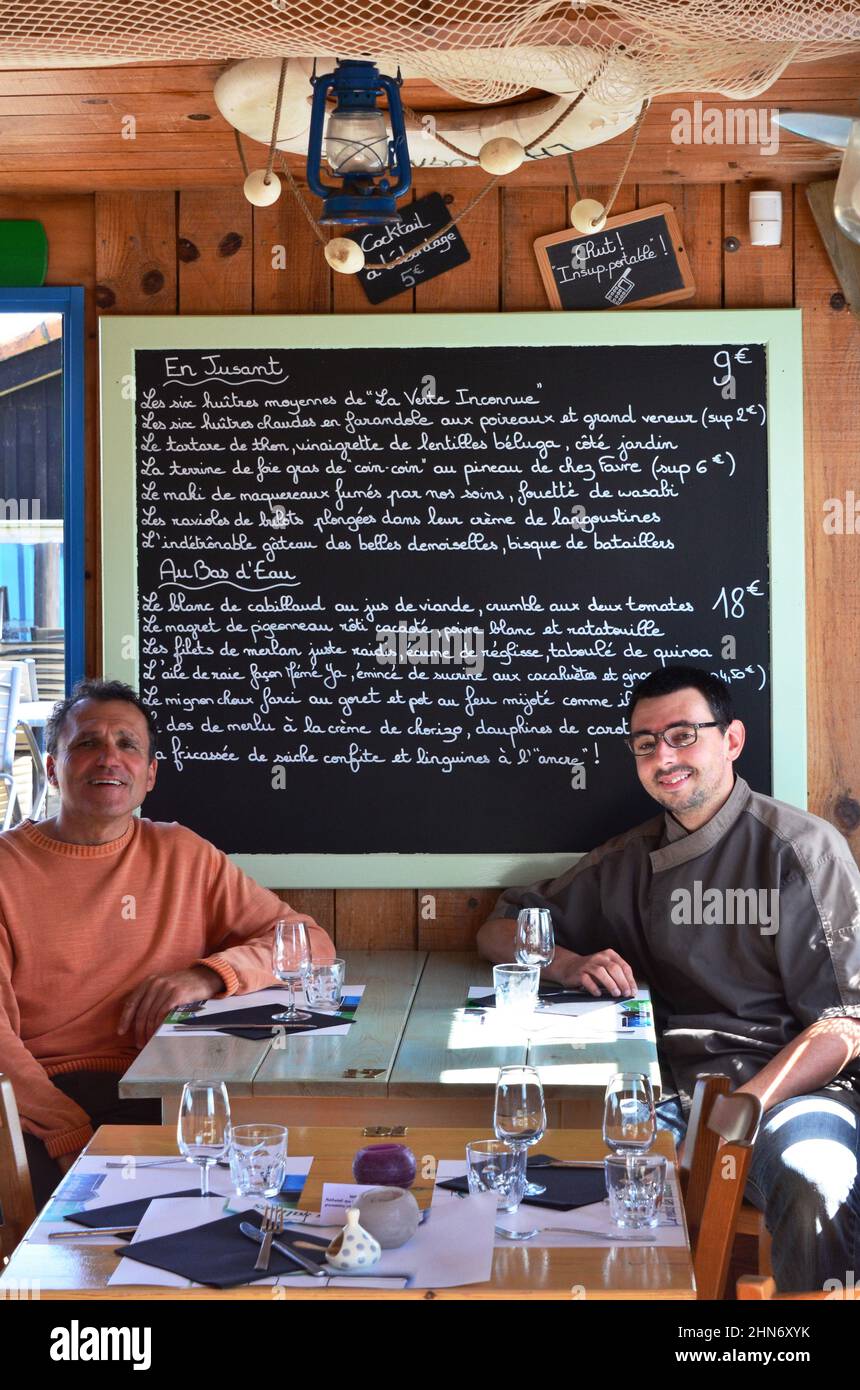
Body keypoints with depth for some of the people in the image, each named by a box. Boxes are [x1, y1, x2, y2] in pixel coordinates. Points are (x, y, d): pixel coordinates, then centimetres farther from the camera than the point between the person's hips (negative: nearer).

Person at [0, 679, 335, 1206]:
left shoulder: (183, 856, 13)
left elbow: (312, 943, 12)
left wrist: (208, 974, -7)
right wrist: (70, 1134, -21)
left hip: (165, 1096, 3)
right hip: (49, 1098, -3)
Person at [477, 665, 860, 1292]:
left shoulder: (800, 847, 2)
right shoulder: (629, 861, 17)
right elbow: (500, 930, 24)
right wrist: (567, 963, 0)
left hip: (788, 1080, -3)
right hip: (672, 1087, 3)